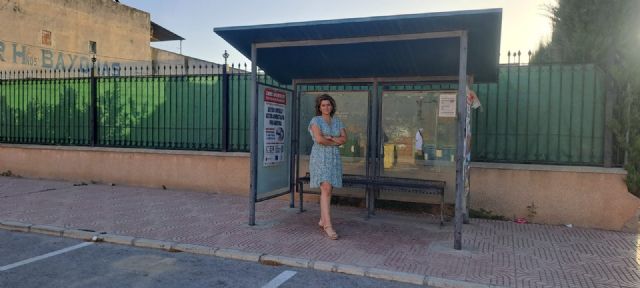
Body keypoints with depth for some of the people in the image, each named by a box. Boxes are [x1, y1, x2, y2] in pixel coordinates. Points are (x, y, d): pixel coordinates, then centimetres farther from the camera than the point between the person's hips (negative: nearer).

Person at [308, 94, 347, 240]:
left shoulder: (338, 122, 11)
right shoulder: (315, 120, -7)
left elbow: (344, 139, -2)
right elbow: (319, 139, -22)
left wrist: (329, 138, -16)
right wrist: (335, 142, -9)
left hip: (334, 159, 6)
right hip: (320, 158, -6)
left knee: (327, 190, 10)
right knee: (326, 190, -18)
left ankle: (322, 220, 25)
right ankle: (328, 225, -20)